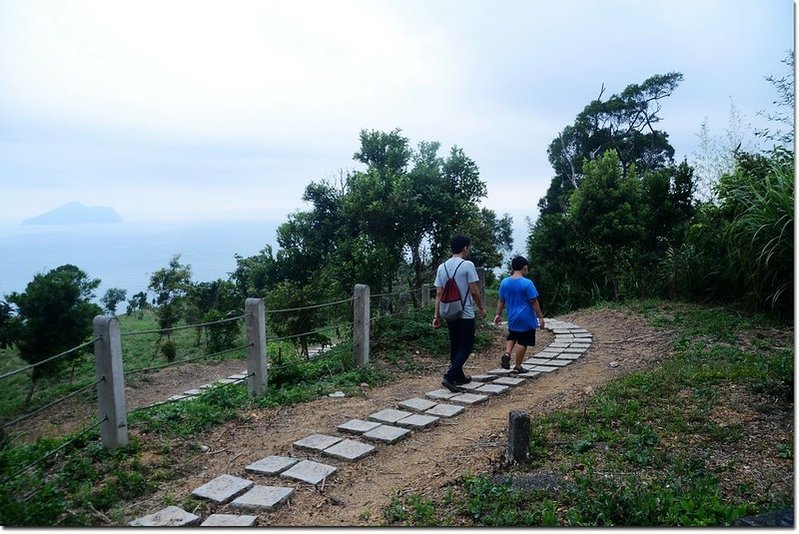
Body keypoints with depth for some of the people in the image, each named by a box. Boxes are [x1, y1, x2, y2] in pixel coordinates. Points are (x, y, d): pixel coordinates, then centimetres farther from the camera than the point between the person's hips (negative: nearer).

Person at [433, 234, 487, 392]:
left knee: (455, 346, 17)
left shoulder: (442, 267, 5)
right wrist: (481, 308, 3)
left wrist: (436, 316, 7)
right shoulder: (467, 265, -12)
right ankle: (449, 377, -10)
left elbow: (438, 294, 4)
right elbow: (474, 291, -12)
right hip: (465, 315, -6)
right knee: (466, 347, 2)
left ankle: (459, 376, 27)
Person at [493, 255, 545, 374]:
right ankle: (517, 367, 11)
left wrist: (498, 314, 15)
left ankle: (507, 353, 0)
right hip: (526, 319, -5)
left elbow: (501, 300, 7)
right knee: (522, 342, 5)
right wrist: (540, 317, -5)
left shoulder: (504, 282, 0)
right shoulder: (527, 283, -15)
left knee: (512, 337, 25)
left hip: (512, 318, 5)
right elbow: (534, 302, -12)